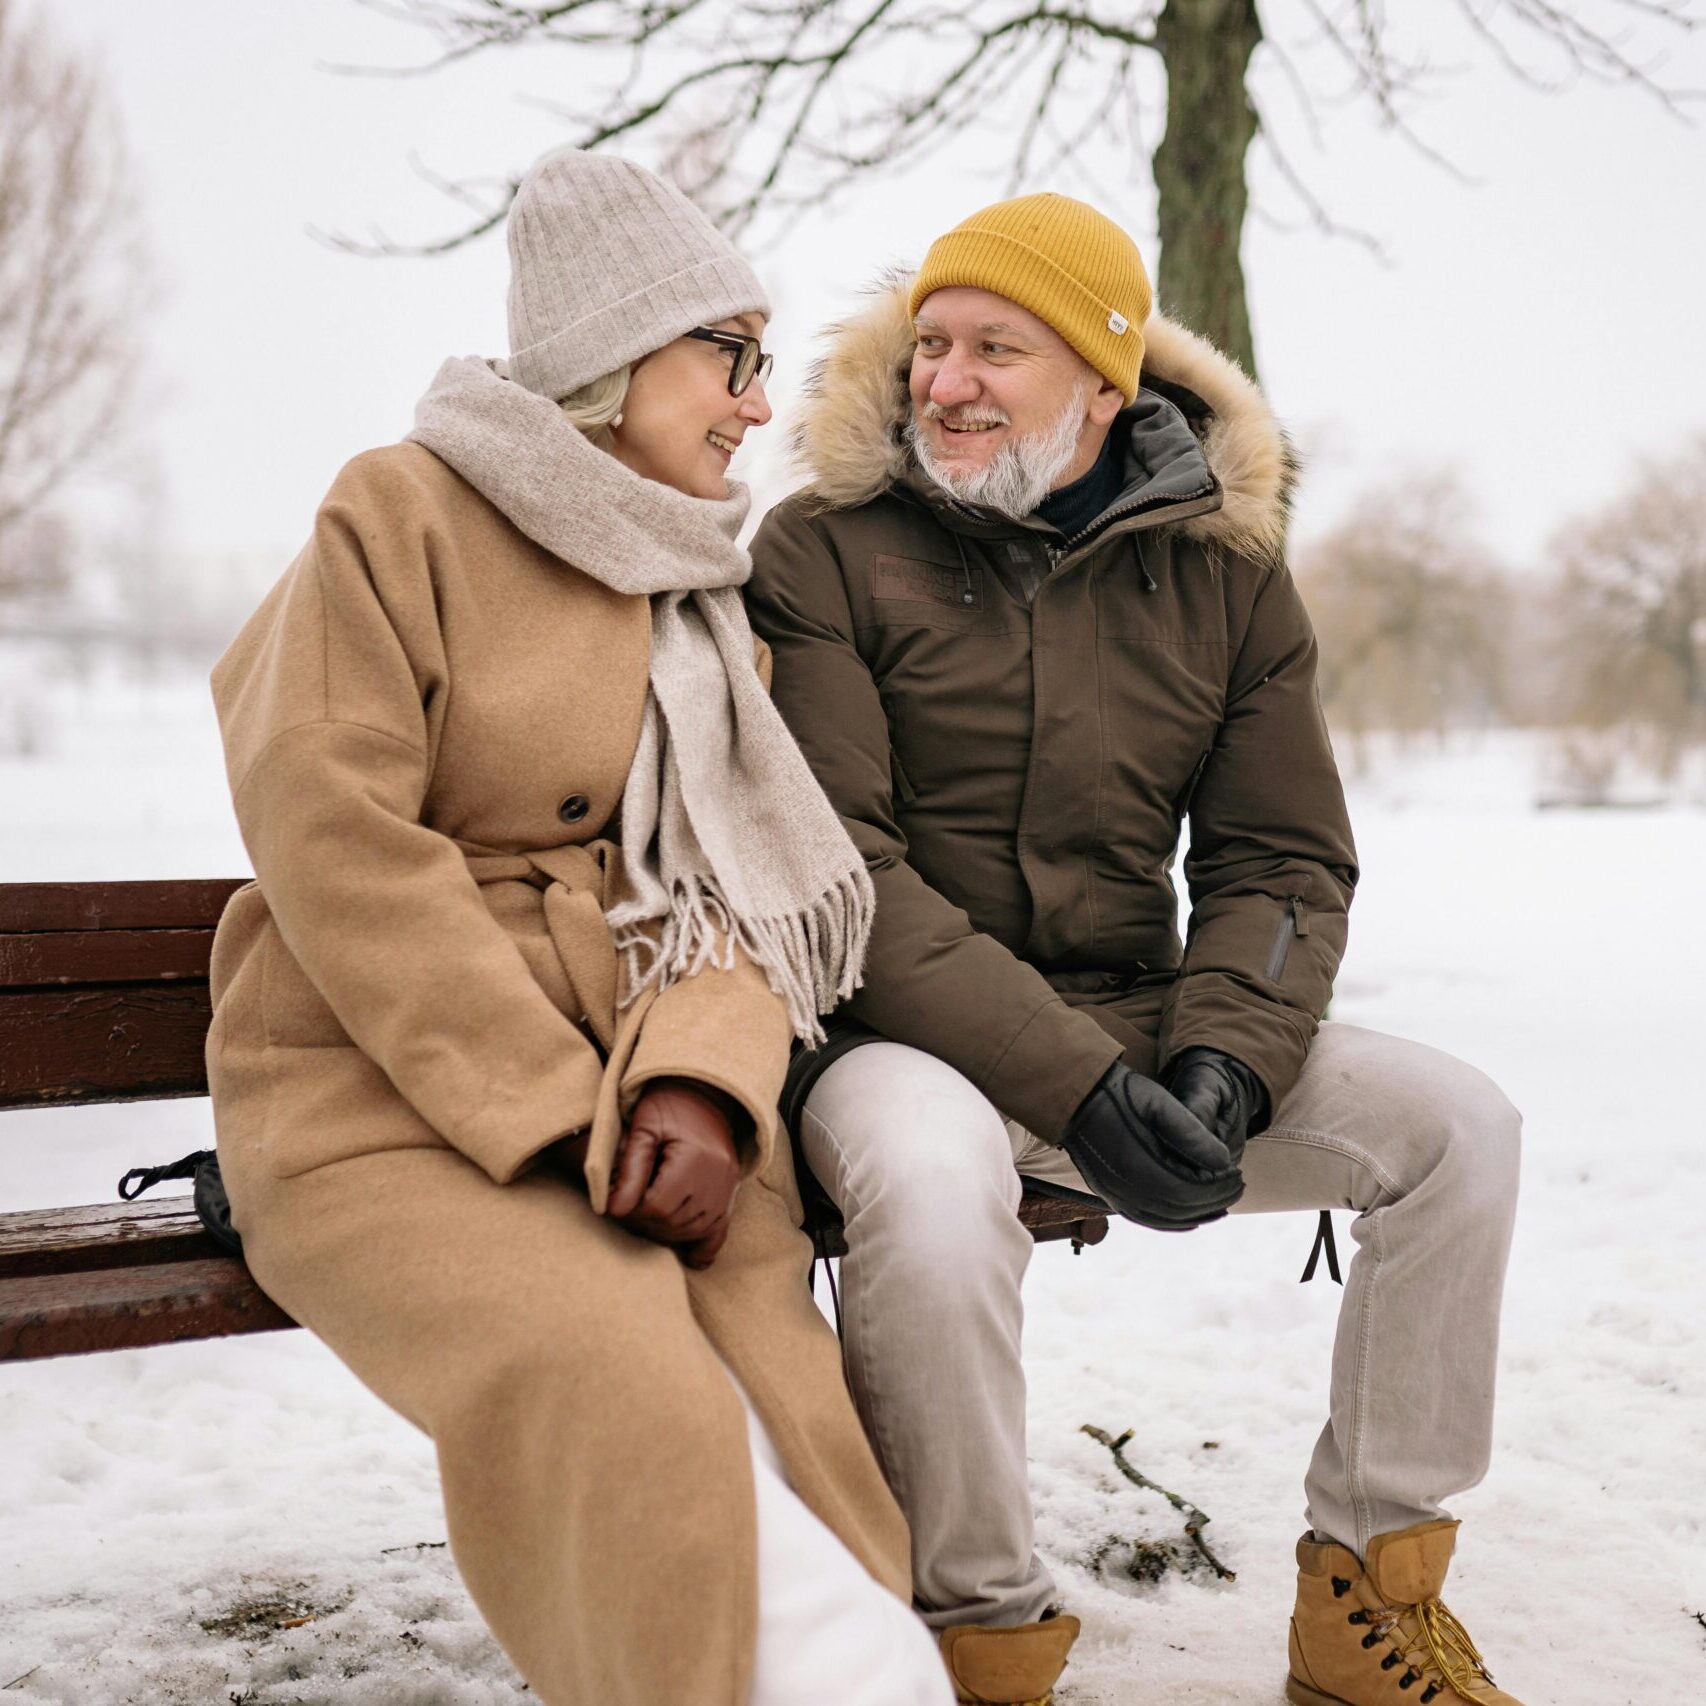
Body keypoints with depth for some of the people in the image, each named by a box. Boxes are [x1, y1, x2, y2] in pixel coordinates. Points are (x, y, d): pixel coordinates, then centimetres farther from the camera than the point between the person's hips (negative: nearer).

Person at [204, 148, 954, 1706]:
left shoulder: (700, 588, 20)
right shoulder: (400, 514, 1)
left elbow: (739, 870, 9)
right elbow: (337, 841, -10)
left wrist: (705, 1079, -13)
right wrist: (564, 1117, -15)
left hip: (646, 1103, 5)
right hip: (385, 1105, -5)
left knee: (793, 1424, -21)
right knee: (636, 1411, -31)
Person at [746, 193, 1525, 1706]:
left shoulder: (1223, 572, 7)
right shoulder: (825, 551, -6)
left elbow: (1286, 859, 7)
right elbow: (833, 868, -14)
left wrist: (1224, 1060, -15)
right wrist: (1073, 1083, -23)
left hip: (1137, 1038, 5)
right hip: (900, 1033, -4)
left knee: (1458, 1125, -10)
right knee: (931, 1177, -38)